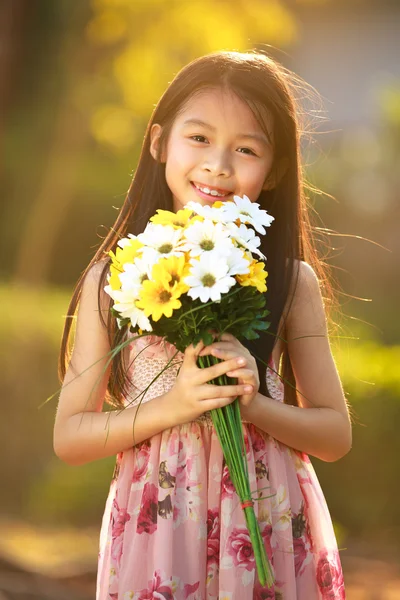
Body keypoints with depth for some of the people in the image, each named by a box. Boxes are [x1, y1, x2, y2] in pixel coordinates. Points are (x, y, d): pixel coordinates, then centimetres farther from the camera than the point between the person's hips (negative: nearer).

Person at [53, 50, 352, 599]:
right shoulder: (112, 282, -3)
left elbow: (336, 435, 3)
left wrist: (254, 406, -14)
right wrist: (170, 406, -15)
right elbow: (69, 437, -2)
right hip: (157, 529, -1)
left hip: (271, 530, 1)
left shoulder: (292, 283, -1)